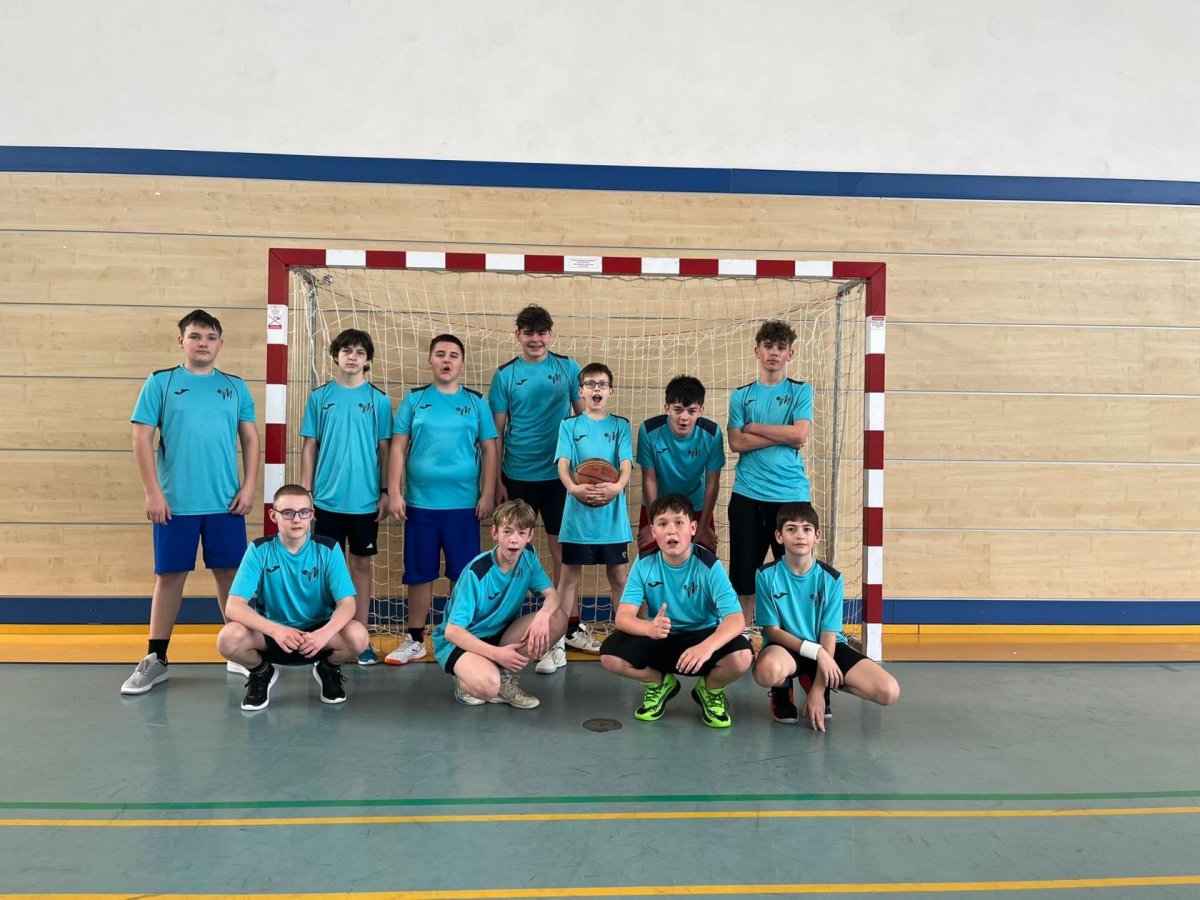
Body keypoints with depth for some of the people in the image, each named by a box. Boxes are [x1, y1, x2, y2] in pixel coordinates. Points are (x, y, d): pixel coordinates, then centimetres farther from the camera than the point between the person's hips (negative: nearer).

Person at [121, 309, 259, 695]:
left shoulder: (235, 386, 9)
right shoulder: (160, 383, 3)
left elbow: (250, 438, 9)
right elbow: (142, 439, -1)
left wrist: (249, 485, 0)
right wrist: (152, 492, -7)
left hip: (227, 503, 2)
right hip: (175, 503, -1)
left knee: (230, 574, 7)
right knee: (169, 576, 5)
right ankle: (155, 659, 17)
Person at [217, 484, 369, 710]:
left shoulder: (328, 549, -10)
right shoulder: (259, 550, -10)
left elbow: (347, 603, -15)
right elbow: (234, 606, -19)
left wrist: (325, 633, -37)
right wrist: (276, 630, -35)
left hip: (318, 634, 0)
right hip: (272, 633, 0)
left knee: (358, 636, -30)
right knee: (228, 639, -30)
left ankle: (328, 669, 7)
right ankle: (261, 673, 6)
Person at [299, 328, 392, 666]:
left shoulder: (379, 400, 2)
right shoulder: (319, 397, 4)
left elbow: (384, 449, 4)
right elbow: (309, 447, 5)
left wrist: (385, 492, 0)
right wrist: (305, 490, 1)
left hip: (365, 499, 0)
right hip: (328, 498, 0)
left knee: (361, 565, 8)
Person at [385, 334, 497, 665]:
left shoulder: (476, 402, 5)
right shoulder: (414, 400, 5)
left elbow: (489, 450, 5)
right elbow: (398, 448, 3)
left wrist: (487, 494, -2)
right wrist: (394, 493, -4)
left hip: (464, 504, 0)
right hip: (420, 502, 0)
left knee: (464, 575, 5)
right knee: (420, 574, 9)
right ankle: (415, 640, 22)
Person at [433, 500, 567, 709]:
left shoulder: (528, 556, -7)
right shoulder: (477, 572, -25)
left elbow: (551, 594, -9)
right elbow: (452, 631, -25)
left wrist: (543, 614, -33)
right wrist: (497, 653, -33)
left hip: (500, 634, 6)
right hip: (460, 640, -6)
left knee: (558, 619, -18)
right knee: (488, 686, -38)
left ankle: (506, 677, -3)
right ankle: (465, 681, 0)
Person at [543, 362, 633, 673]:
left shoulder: (621, 425, 5)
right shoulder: (569, 425, 5)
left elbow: (626, 464, -6)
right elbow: (563, 464, -7)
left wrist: (617, 486, -28)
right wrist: (573, 487, -28)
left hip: (612, 513, 0)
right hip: (577, 510, 0)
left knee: (619, 575, 7)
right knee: (570, 574, 5)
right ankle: (561, 637, 11)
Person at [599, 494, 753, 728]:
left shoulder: (708, 565, -19)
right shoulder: (644, 563, -12)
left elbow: (736, 619, -28)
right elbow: (623, 617, -18)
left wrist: (707, 646, -49)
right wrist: (649, 628, -43)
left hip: (703, 637, -2)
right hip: (660, 639, 2)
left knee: (741, 656, -33)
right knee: (610, 655, -24)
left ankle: (710, 689, 5)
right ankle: (660, 683, 10)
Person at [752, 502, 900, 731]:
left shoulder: (831, 578, -9)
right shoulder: (767, 575, -11)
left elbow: (828, 636, -10)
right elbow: (772, 631, -10)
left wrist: (818, 690, -17)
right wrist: (817, 652, -22)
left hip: (825, 648, 3)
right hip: (786, 646, -2)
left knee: (889, 691, -16)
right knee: (768, 671, -41)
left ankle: (813, 682, 9)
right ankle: (782, 691, 1)